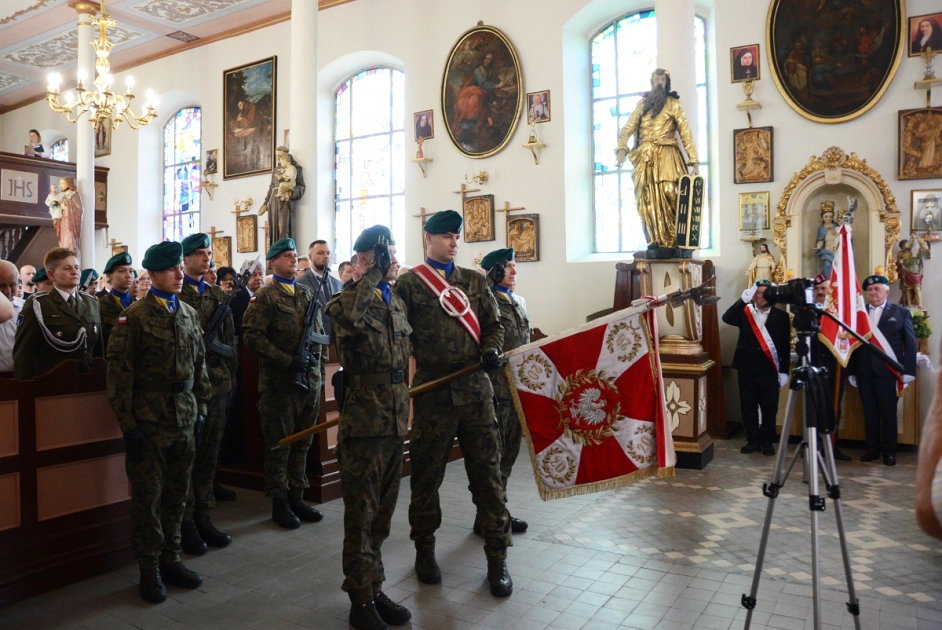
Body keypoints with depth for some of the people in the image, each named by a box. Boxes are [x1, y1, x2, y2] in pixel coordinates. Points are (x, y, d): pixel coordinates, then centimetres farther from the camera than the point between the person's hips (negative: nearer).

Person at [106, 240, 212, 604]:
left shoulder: (189, 314, 8)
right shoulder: (134, 317, -8)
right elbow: (120, 374, -10)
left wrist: (200, 407, 9)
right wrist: (129, 426, -11)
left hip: (185, 418, 5)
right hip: (149, 420, -5)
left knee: (176, 493, 13)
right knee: (147, 496, 6)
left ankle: (170, 559, 28)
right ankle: (149, 569, 20)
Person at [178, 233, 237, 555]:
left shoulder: (218, 294, 14)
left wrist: (230, 378, 9)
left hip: (216, 382, 5)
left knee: (209, 452, 11)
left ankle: (203, 516, 21)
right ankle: (185, 521, 14)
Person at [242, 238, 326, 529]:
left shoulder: (308, 294, 14)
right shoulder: (264, 297, -4)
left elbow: (320, 332, 18)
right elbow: (252, 336, -14)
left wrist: (320, 368, 9)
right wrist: (288, 361, -18)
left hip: (310, 378, 6)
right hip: (279, 383, -6)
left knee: (302, 442, 12)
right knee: (279, 444, 4)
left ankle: (296, 497, 24)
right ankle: (279, 503, 16)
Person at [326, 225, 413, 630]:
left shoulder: (398, 302, 14)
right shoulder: (347, 299, -7)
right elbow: (348, 316, -34)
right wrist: (375, 274, -26)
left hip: (396, 422, 7)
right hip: (363, 422, -7)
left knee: (383, 513, 15)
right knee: (361, 514, 3)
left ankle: (374, 589, 29)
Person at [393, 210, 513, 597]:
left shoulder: (475, 281, 12)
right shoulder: (408, 283, 1)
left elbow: (493, 324, 13)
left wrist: (491, 350, -7)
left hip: (476, 390, 3)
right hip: (432, 393, -2)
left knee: (487, 473, 6)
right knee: (426, 474, 10)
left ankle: (497, 558, 18)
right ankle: (424, 549, 31)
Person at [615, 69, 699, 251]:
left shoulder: (673, 104, 13)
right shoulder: (642, 104, 20)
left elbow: (685, 132, 6)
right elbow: (628, 127, 8)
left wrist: (693, 159, -5)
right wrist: (622, 148, -12)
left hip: (667, 157, -3)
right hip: (645, 158, 3)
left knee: (669, 195, -19)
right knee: (648, 200, -6)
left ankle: (675, 240, -13)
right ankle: (656, 241, -7)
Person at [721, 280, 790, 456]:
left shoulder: (781, 316, 3)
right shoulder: (744, 312, 5)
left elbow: (785, 345, 2)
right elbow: (727, 318, -14)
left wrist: (784, 371, -1)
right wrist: (743, 299, -20)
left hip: (769, 370, -1)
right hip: (747, 368, 1)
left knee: (769, 408, 5)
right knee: (748, 407, 6)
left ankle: (767, 441, 18)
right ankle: (753, 440, 17)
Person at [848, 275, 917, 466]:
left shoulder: (901, 312, 5)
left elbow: (910, 343, 2)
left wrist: (908, 371, -6)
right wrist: (852, 371, 2)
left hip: (888, 371, -2)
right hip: (865, 372, 2)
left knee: (888, 412, 4)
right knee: (869, 412, 8)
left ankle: (889, 451, 13)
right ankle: (872, 449, 16)